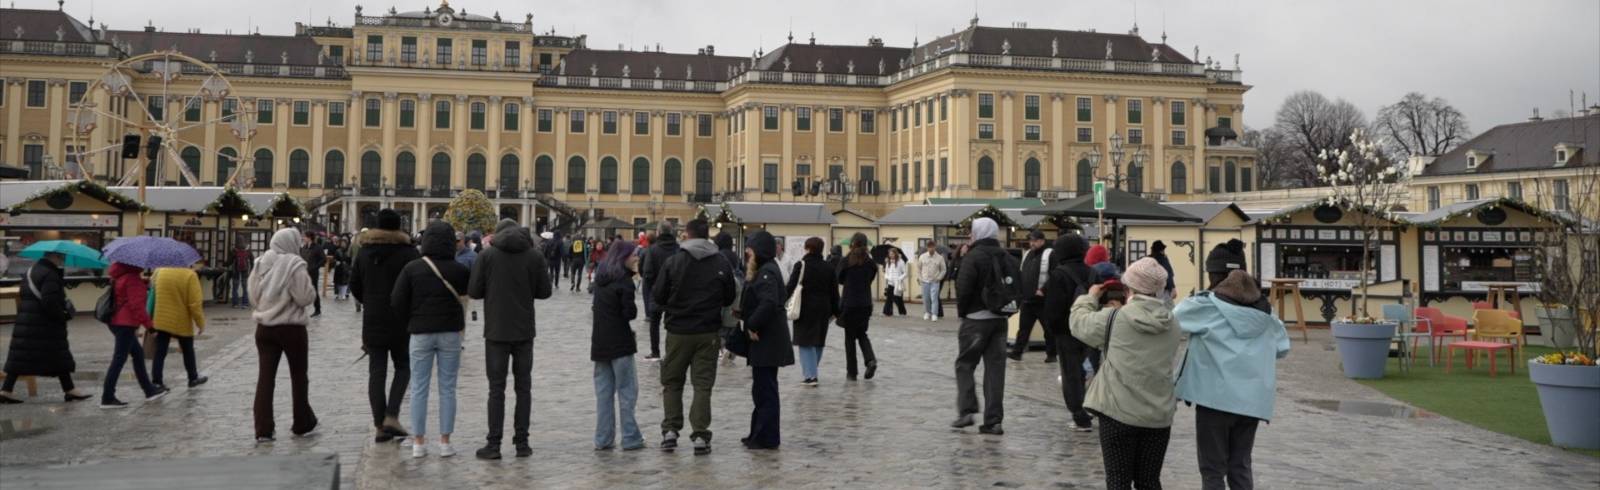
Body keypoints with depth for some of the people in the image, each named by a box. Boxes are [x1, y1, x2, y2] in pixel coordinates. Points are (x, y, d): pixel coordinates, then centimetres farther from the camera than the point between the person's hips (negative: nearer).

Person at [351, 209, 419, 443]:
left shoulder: (364, 252, 6)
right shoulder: (408, 252, -8)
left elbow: (354, 286, 10)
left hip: (372, 320, 3)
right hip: (401, 321, -3)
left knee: (376, 371, 5)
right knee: (403, 367, 10)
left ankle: (379, 426, 4)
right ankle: (391, 417, -6)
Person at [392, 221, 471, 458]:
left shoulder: (412, 268, -5)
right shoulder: (459, 270, -6)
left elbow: (397, 301, -6)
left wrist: (413, 320, 8)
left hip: (420, 333, 0)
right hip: (450, 333, 0)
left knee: (419, 388, 8)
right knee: (447, 389, 6)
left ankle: (418, 442, 10)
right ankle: (445, 441, 8)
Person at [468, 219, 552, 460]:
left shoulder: (487, 255, -6)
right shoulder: (535, 256, -1)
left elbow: (474, 291, -5)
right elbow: (544, 292, 1)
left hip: (496, 331, -1)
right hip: (524, 331, 2)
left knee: (496, 388, 3)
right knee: (523, 386, 10)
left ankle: (494, 444, 2)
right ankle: (522, 442, 10)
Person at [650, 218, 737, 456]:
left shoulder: (673, 262, -7)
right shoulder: (722, 263, -2)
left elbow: (658, 296, -3)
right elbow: (729, 298, 6)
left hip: (678, 331, -1)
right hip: (708, 332, 1)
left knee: (672, 382, 14)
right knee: (703, 384, 5)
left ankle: (670, 430, 9)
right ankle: (700, 435, 1)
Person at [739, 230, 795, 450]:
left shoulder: (767, 273, -17)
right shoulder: (763, 271, 15)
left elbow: (769, 303, -30)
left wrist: (753, 325, -22)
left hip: (767, 341, -10)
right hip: (764, 341, 10)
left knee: (765, 389, -4)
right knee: (762, 389, 16)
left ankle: (766, 438, 3)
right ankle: (758, 434, 25)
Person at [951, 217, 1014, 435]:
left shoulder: (973, 257, -12)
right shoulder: (1009, 259, 8)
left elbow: (963, 288, -17)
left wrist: (961, 311, -2)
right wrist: (1007, 309, 12)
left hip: (976, 319, -5)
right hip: (1000, 319, 6)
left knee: (965, 364, 8)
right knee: (995, 368, 7)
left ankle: (967, 411, -2)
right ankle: (993, 420, 6)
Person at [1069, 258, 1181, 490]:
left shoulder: (1114, 318, -9)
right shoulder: (1171, 323, 3)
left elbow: (1079, 323, 5)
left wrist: (1090, 298, 23)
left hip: (1118, 412, -4)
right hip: (1159, 415, 4)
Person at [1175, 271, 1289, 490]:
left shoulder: (1207, 307, -3)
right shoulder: (1265, 316, 9)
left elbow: (1174, 317, 7)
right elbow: (1283, 348, 20)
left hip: (1216, 397, -4)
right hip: (1252, 399, 4)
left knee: (1213, 469, 4)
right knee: (1241, 467, 15)